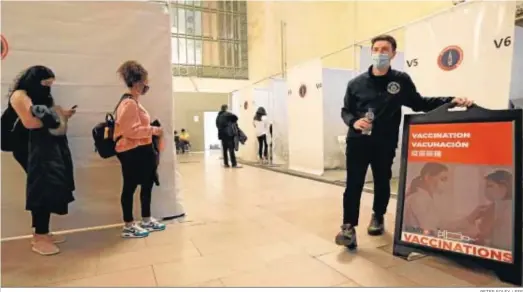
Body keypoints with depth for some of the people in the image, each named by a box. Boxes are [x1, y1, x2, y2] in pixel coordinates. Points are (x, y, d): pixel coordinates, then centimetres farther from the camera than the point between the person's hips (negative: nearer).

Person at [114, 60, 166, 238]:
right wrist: (152, 130, -19)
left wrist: (152, 131, 15)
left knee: (147, 185, 16)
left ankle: (146, 220, 28)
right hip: (132, 153, -11)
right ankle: (129, 226, 13)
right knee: (130, 187, 0)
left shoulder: (133, 102, 16)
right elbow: (130, 130, -25)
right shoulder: (129, 103, -18)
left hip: (140, 152, 11)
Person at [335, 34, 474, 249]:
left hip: (385, 143, 1)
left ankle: (378, 217, 37)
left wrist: (450, 101, 1)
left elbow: (419, 103, 12)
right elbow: (345, 111, 8)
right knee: (354, 184, -5)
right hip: (358, 142, -1)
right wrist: (354, 121, -14)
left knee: (382, 183, 15)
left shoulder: (401, 81, 5)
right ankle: (349, 226, 2)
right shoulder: (356, 83, 3)